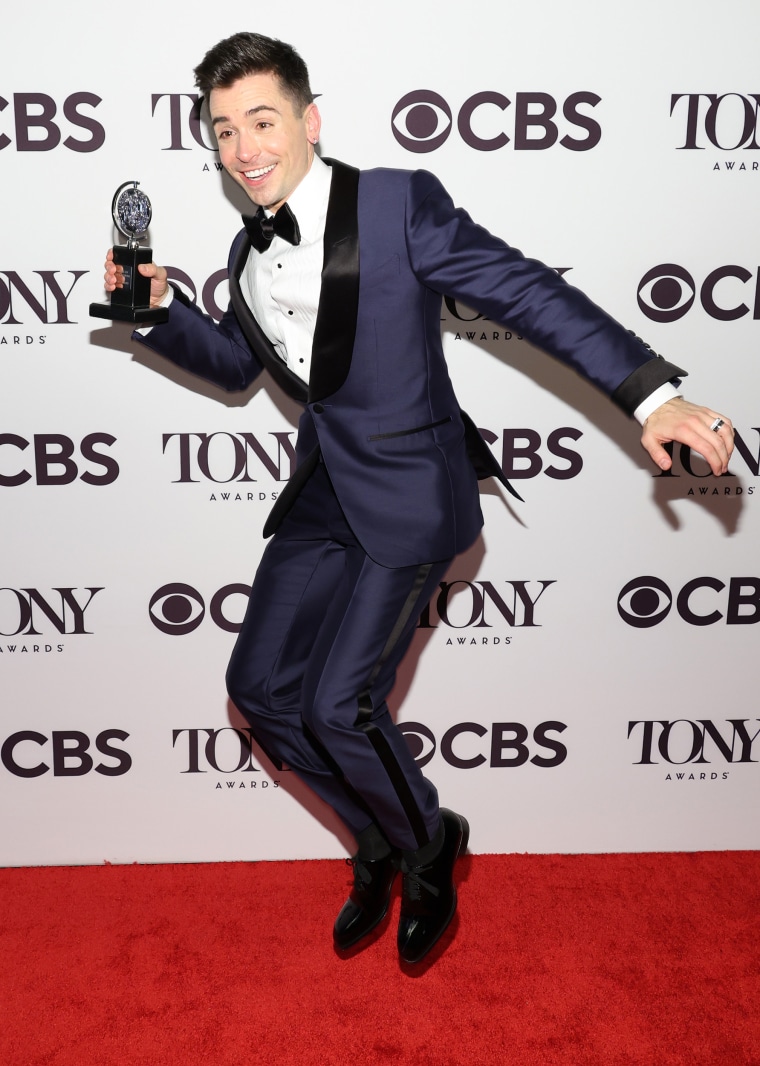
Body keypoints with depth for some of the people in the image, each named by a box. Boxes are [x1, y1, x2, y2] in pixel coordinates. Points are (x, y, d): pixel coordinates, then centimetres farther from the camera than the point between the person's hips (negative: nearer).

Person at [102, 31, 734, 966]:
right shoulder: (250, 251, 9)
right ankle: (381, 844, 29)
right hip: (322, 493, 8)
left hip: (407, 494, -7)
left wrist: (649, 394, -23)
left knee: (337, 704, -12)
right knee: (261, 688, 6)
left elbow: (528, 294, -15)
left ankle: (428, 845, 20)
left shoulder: (399, 205, -12)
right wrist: (161, 309, 5)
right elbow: (236, 363, 23)